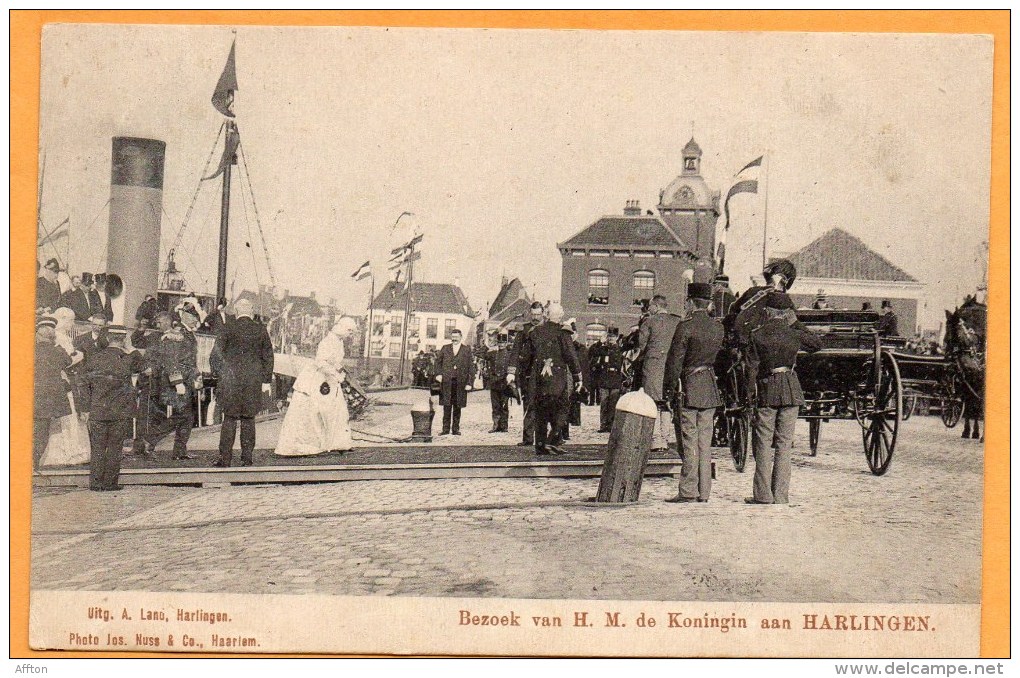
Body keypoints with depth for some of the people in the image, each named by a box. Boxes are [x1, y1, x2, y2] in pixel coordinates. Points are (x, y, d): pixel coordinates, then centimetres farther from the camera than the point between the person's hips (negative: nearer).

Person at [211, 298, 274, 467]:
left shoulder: (228, 329, -4)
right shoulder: (261, 330, 2)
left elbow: (215, 356, -3)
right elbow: (268, 356, 6)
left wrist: (222, 374, 11)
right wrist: (266, 380, 13)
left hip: (231, 380, -2)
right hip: (253, 381, 2)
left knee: (229, 419, 4)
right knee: (249, 419, 9)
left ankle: (225, 458, 3)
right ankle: (247, 458, 9)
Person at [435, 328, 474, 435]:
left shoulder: (467, 350, 7)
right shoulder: (445, 348, 12)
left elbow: (471, 368, 4)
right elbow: (438, 362, 17)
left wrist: (469, 383, -4)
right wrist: (438, 373, 0)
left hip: (460, 382, -1)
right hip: (446, 382, 1)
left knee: (457, 407, 5)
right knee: (447, 406, -1)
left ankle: (456, 429, 12)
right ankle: (446, 429, 3)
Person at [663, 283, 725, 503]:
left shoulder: (686, 326, -12)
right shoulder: (718, 327, 6)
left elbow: (674, 361, -11)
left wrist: (669, 389, -5)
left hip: (688, 388, -6)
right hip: (711, 390, 6)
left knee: (689, 441, -2)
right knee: (705, 440, 9)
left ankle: (688, 491, -1)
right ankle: (703, 492, 12)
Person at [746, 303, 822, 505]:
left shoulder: (757, 335, -5)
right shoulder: (794, 335, -1)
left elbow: (753, 359, 5)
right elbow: (818, 343, 17)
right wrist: (796, 324, 15)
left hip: (767, 389, -1)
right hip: (791, 390, 1)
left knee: (763, 442, 5)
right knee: (784, 443, 6)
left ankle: (763, 494, 2)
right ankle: (780, 495, 5)